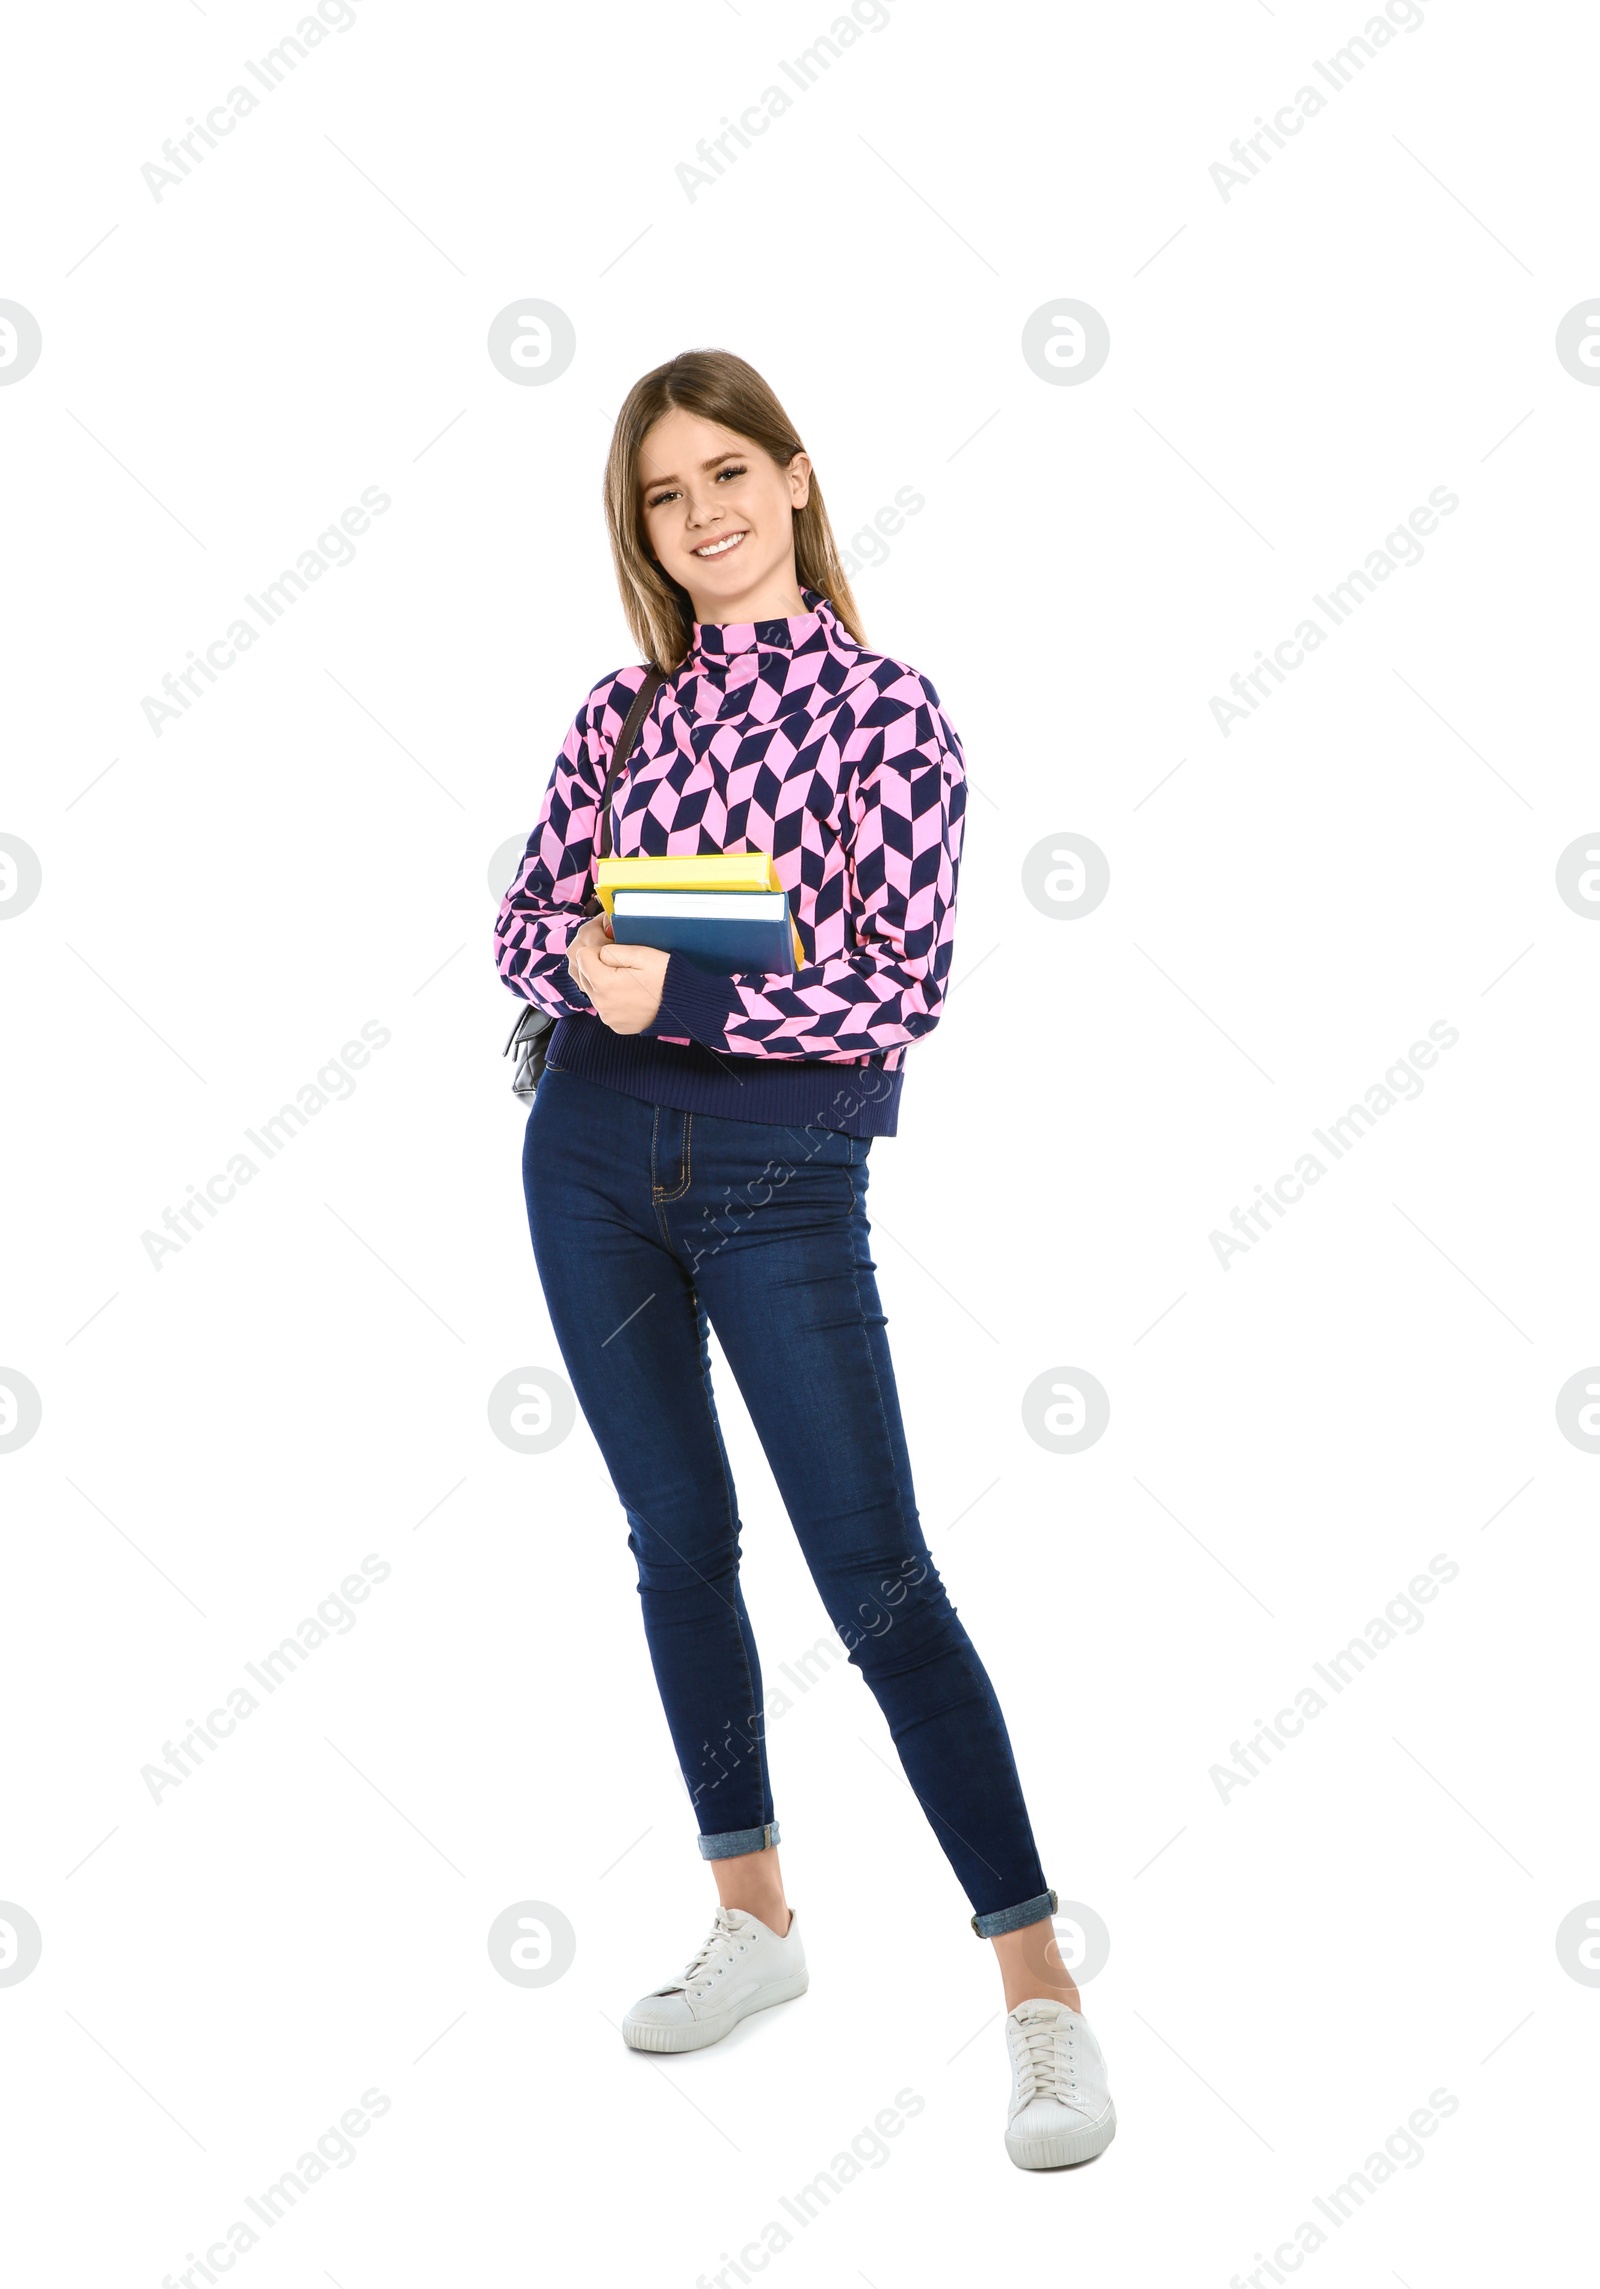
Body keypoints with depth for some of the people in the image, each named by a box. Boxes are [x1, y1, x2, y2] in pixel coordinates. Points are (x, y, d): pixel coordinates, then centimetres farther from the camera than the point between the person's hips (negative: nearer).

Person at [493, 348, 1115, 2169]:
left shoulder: (884, 710, -4)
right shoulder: (621, 707, 9)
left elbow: (901, 988, -10)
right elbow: (525, 919, 9)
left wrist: (681, 996, -18)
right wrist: (586, 967, -13)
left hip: (782, 1171, -5)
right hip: (594, 1152, 5)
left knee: (876, 1574, -7)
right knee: (676, 1542, 12)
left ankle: (1040, 1985, 1)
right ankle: (756, 1919, 27)